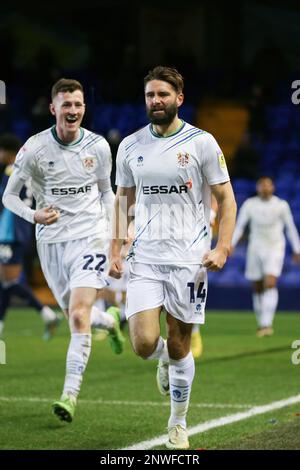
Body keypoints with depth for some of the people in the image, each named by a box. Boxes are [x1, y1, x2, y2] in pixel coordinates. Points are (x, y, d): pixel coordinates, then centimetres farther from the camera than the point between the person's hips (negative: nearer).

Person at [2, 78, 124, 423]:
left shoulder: (98, 146, -2)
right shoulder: (34, 149, -7)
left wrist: (115, 227, 3)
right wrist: (34, 216, -17)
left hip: (89, 236, -1)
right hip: (51, 241, 1)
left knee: (78, 317, -15)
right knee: (75, 315, 12)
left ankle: (70, 394, -13)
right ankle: (111, 321, 48)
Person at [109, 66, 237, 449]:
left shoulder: (202, 143, -3)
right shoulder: (130, 146, 7)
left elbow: (226, 199, 1)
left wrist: (221, 249, -11)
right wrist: (115, 249, 7)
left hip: (189, 259, -2)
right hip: (144, 258, 2)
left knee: (179, 346, 3)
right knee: (144, 343, -11)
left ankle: (178, 423, 22)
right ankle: (164, 359, 27)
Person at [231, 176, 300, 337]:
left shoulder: (281, 205, -2)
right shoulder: (249, 204, 0)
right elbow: (239, 226, 2)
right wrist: (231, 244, -9)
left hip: (275, 248, -2)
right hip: (256, 249, 2)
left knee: (270, 283, -20)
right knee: (257, 288, 7)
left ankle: (267, 324, -27)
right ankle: (261, 323, 23)